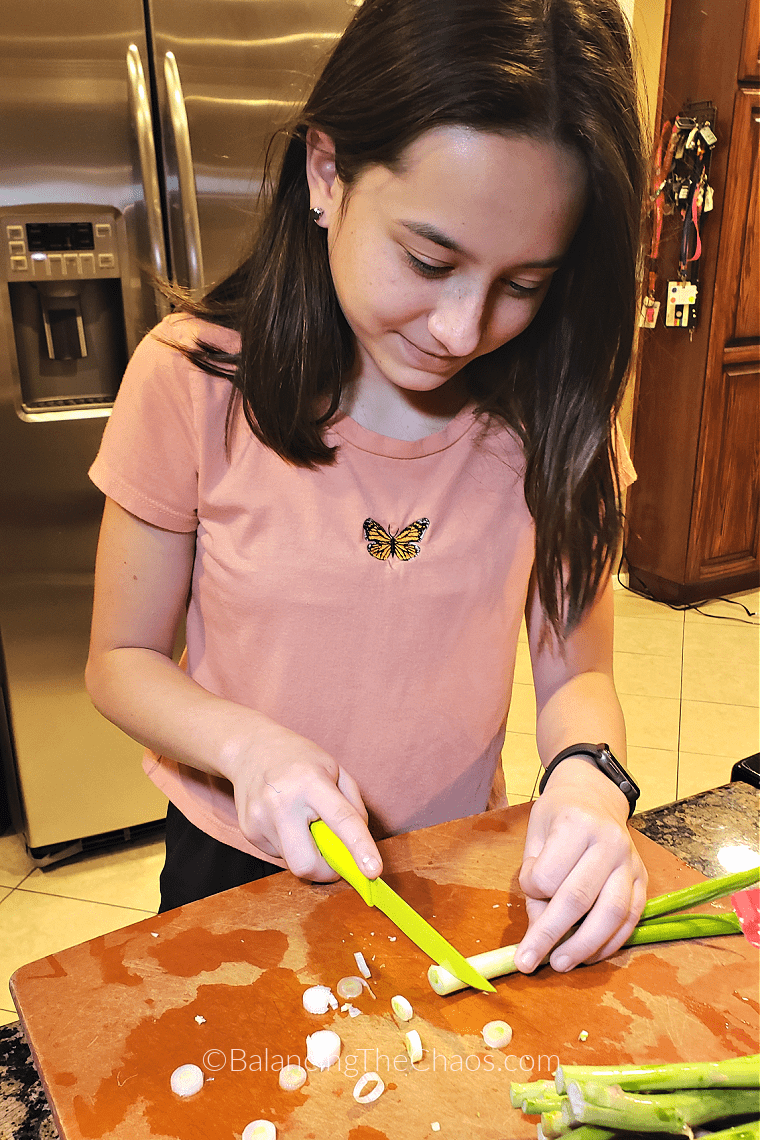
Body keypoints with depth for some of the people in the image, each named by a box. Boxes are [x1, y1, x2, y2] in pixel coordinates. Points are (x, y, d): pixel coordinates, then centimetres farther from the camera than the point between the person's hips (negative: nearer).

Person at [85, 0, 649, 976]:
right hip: (236, 866, 0)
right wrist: (247, 744, -30)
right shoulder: (194, 379, -20)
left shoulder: (547, 408, -15)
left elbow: (574, 669, -8)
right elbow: (121, 660, -11)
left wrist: (586, 775, -30)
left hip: (455, 874, 1)